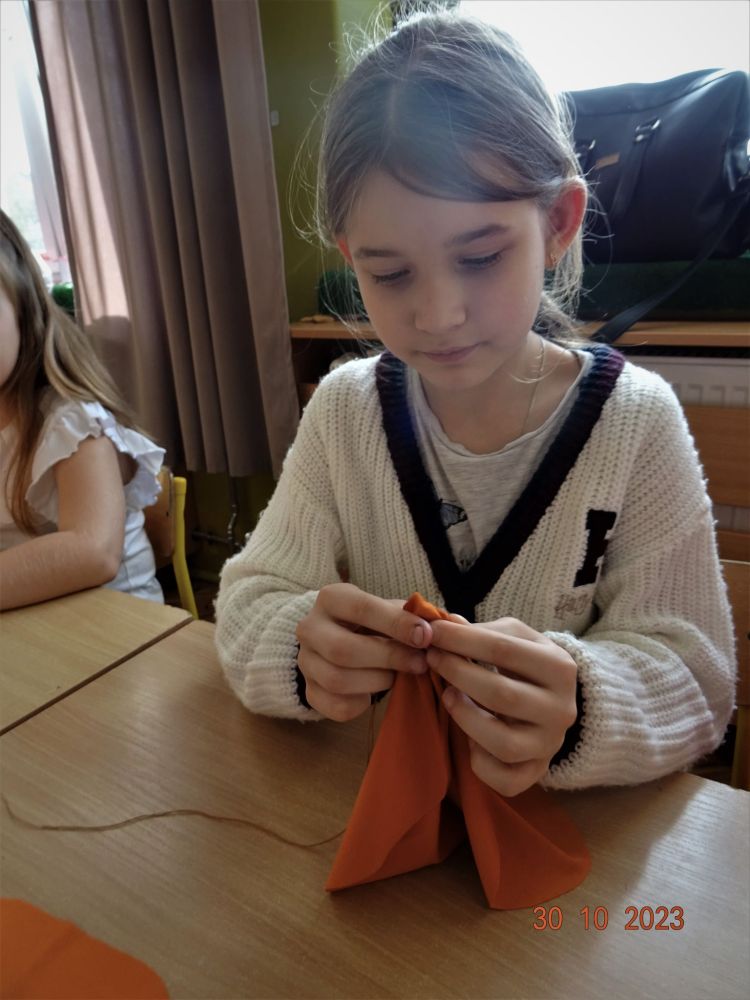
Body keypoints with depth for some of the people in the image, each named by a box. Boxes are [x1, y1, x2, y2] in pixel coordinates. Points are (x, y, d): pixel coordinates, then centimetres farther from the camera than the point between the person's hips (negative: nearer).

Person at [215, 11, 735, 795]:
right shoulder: (343, 410, -6)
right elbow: (251, 603, -6)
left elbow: (691, 673, -11)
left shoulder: (635, 421, -12)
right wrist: (304, 650, -29)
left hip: (569, 818, -1)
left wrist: (575, 707, -32)